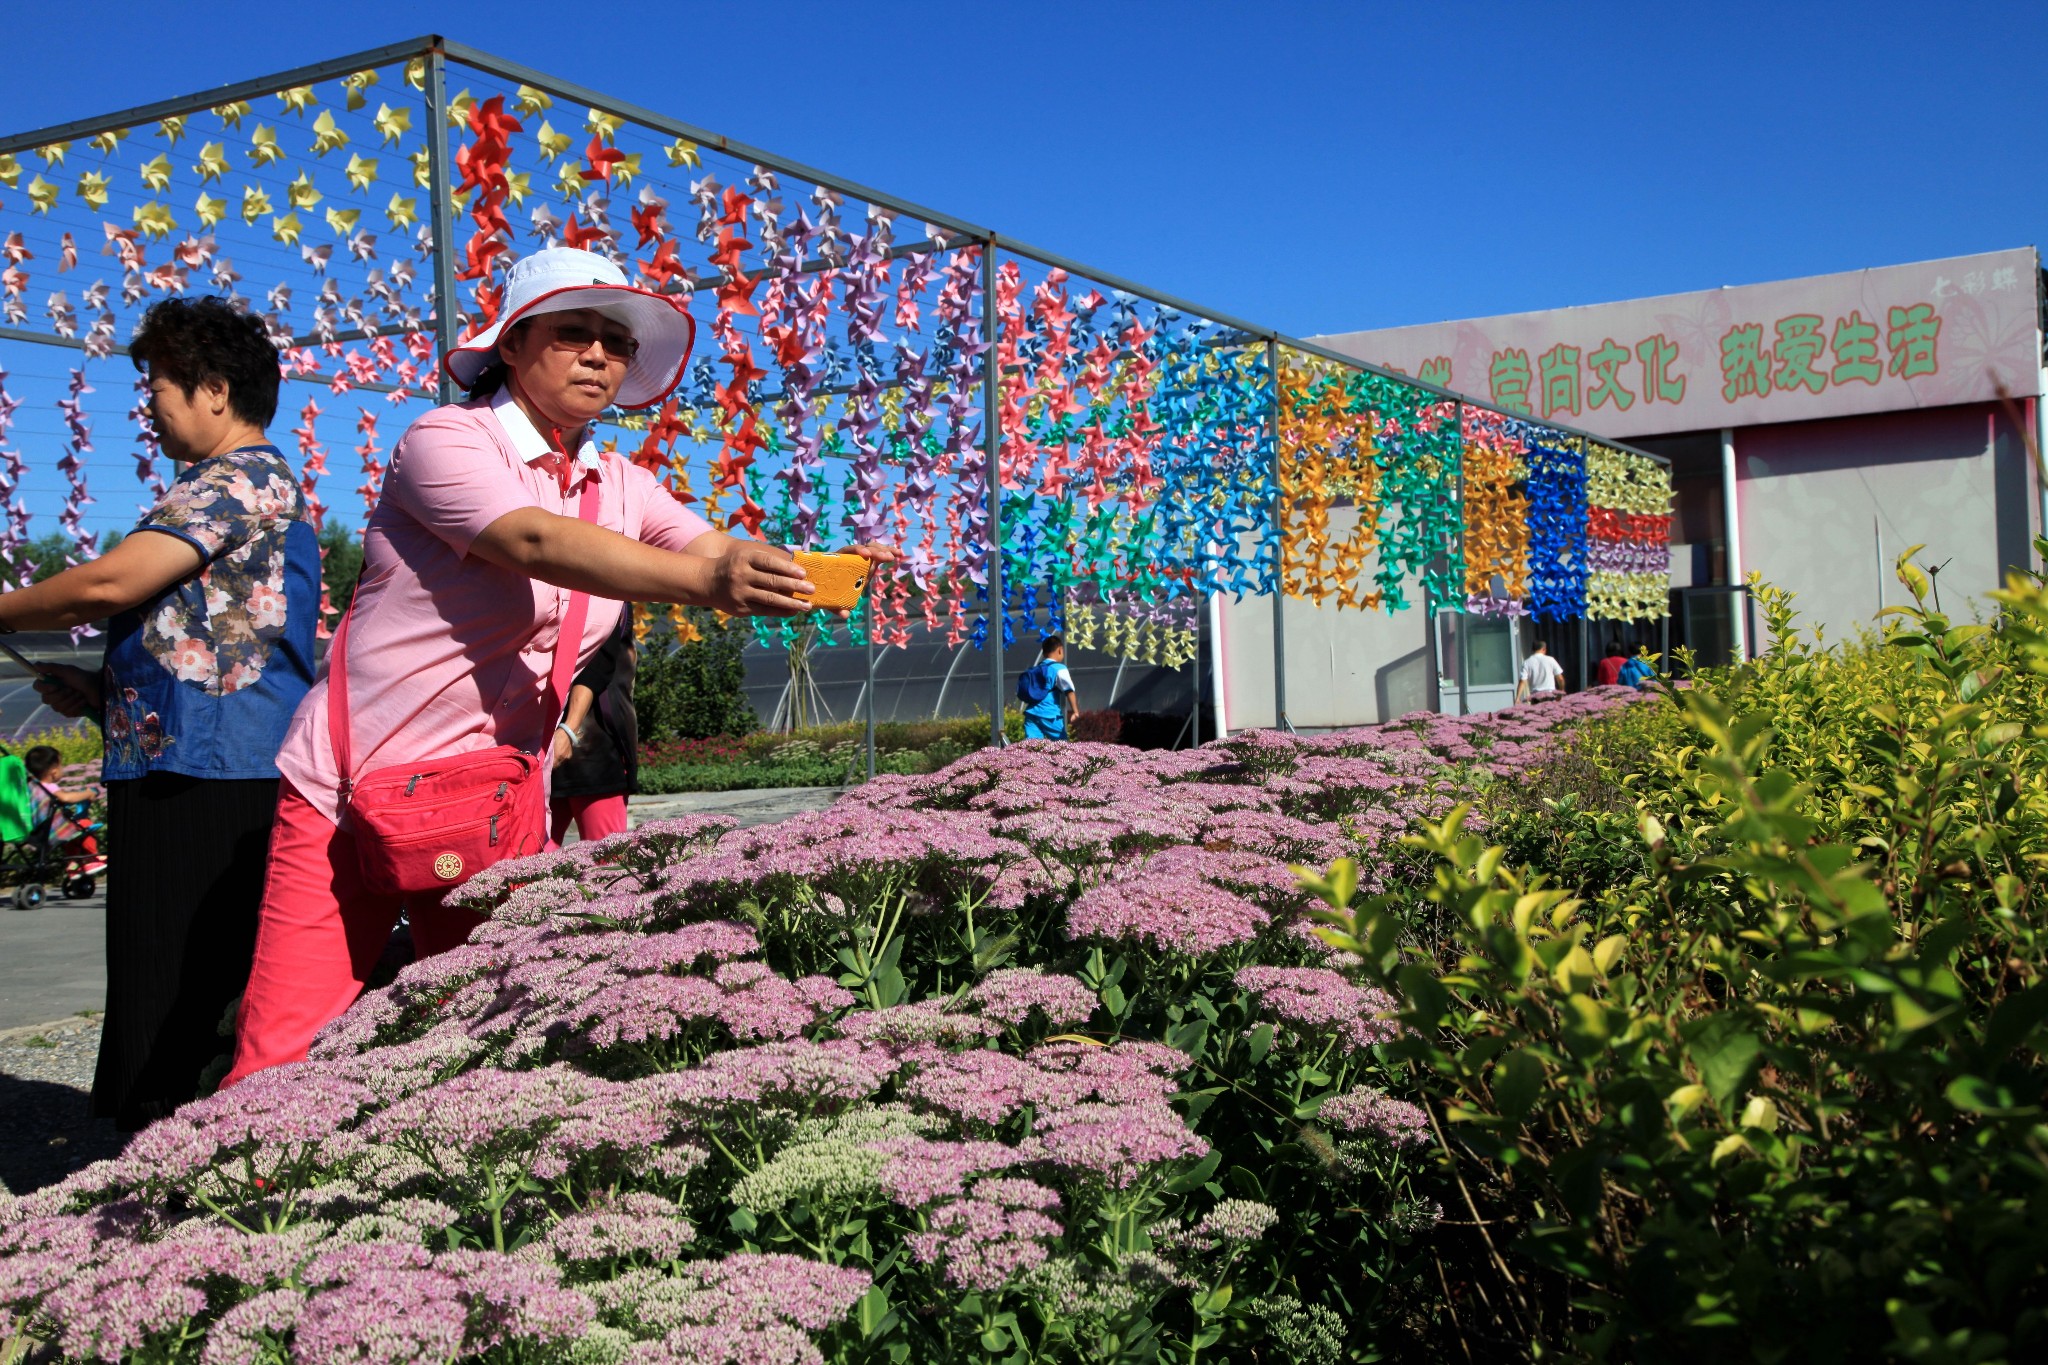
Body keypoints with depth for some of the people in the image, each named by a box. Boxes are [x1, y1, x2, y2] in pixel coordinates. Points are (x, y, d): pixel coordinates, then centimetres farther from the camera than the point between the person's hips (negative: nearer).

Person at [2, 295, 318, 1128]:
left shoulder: (245, 476, -8)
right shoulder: (252, 483, 25)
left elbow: (109, 583, -17)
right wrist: (101, 694, 16)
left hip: (204, 786, -11)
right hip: (181, 779, 11)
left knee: (173, 1043, -9)